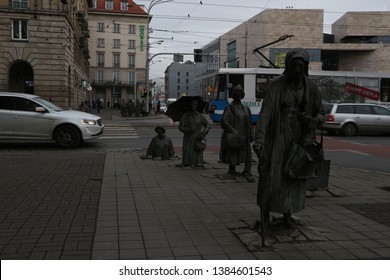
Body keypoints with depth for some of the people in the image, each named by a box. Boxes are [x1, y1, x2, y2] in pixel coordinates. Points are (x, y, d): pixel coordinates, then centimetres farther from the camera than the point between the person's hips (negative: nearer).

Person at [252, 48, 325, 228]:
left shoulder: (311, 87, -1)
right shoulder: (275, 85, -11)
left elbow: (320, 114, 8)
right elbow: (265, 113, -19)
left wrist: (313, 121, -17)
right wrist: (258, 139, -31)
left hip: (300, 138, 3)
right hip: (277, 136, -2)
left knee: (294, 178, 7)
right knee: (270, 176, -3)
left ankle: (287, 214, 26)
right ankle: (265, 215, 16)